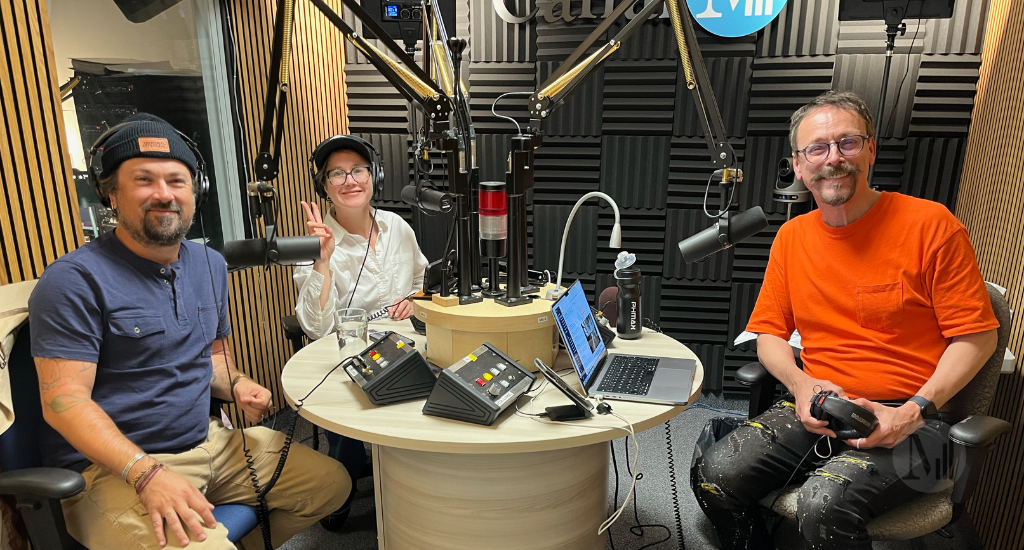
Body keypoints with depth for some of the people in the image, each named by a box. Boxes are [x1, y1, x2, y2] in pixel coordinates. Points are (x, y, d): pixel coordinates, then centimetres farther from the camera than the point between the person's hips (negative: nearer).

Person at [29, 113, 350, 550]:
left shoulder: (209, 264, 10)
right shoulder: (75, 280, -13)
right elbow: (64, 400, -18)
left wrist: (236, 384, -2)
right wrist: (147, 474, -28)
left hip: (211, 443, 7)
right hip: (114, 469, -7)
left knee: (332, 482, 6)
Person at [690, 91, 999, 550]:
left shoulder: (929, 224, -5)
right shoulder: (791, 237, 9)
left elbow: (977, 336, -3)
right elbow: (769, 332, 11)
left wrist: (912, 412, -15)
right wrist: (802, 385, -9)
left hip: (908, 419, -4)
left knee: (824, 505, -30)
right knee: (714, 476, -16)